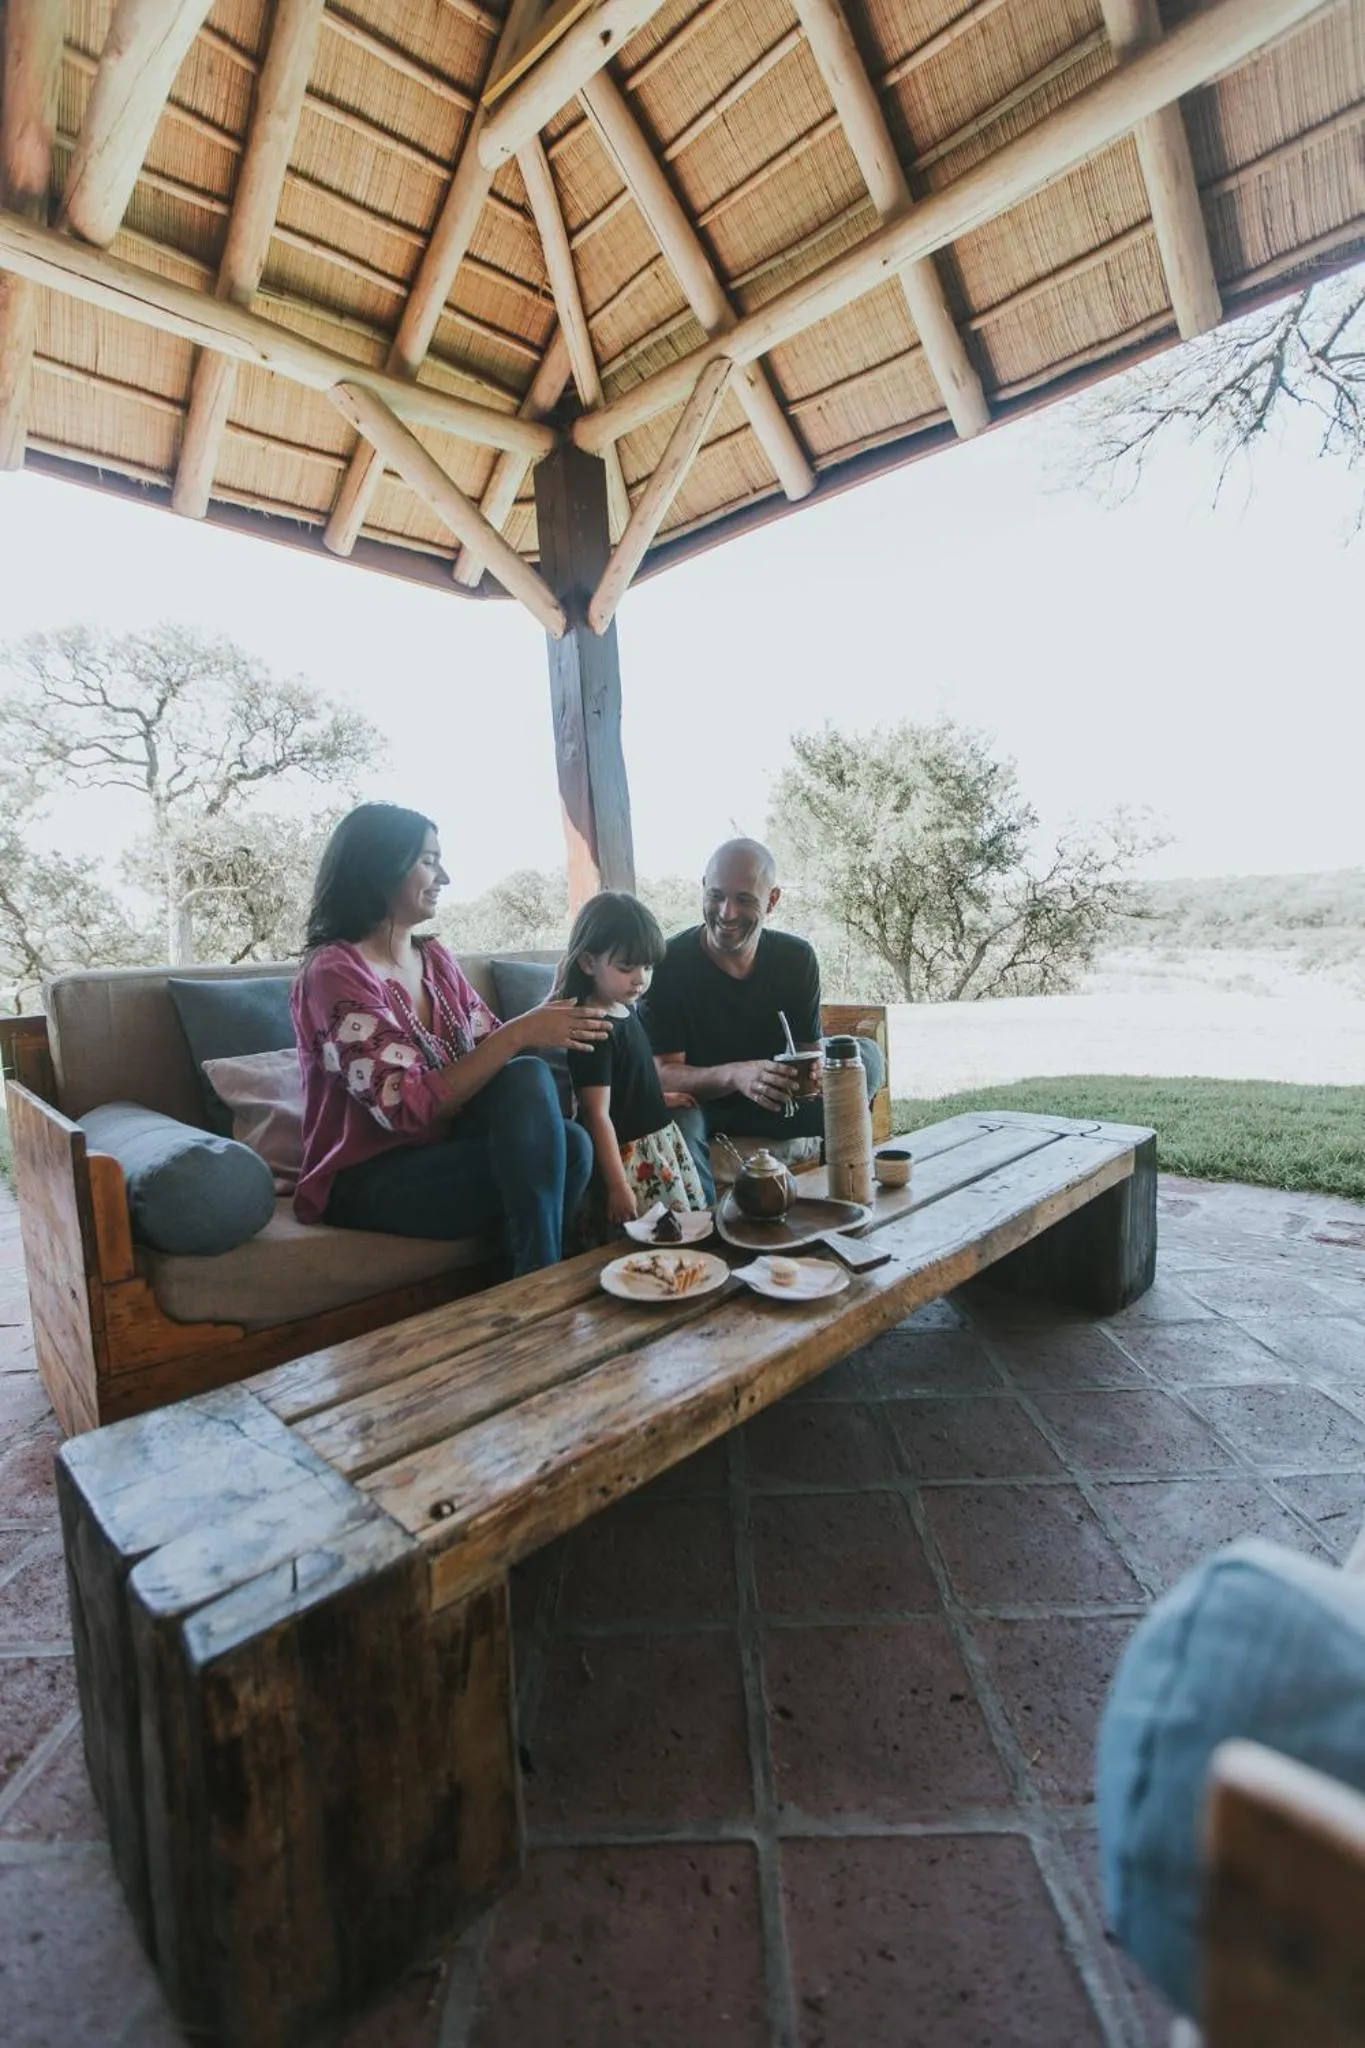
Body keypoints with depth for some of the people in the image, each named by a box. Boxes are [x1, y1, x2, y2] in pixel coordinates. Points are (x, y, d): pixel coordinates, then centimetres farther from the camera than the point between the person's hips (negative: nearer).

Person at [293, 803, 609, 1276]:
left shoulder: (434, 957, 8)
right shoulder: (334, 971, -15)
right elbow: (410, 1108, -24)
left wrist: (546, 1017, -12)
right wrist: (521, 1032, -27)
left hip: (438, 1151, 6)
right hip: (365, 1180, -6)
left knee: (571, 1143, -21)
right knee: (535, 1157, -25)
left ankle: (542, 1276, -7)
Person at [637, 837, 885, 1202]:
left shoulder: (796, 958, -4)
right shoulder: (668, 963, -18)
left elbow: (810, 1051, -3)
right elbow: (662, 1073, -22)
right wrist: (735, 1075, -42)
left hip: (773, 1104, 4)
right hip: (695, 1103, -4)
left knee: (866, 1055, -10)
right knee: (677, 1122, -40)